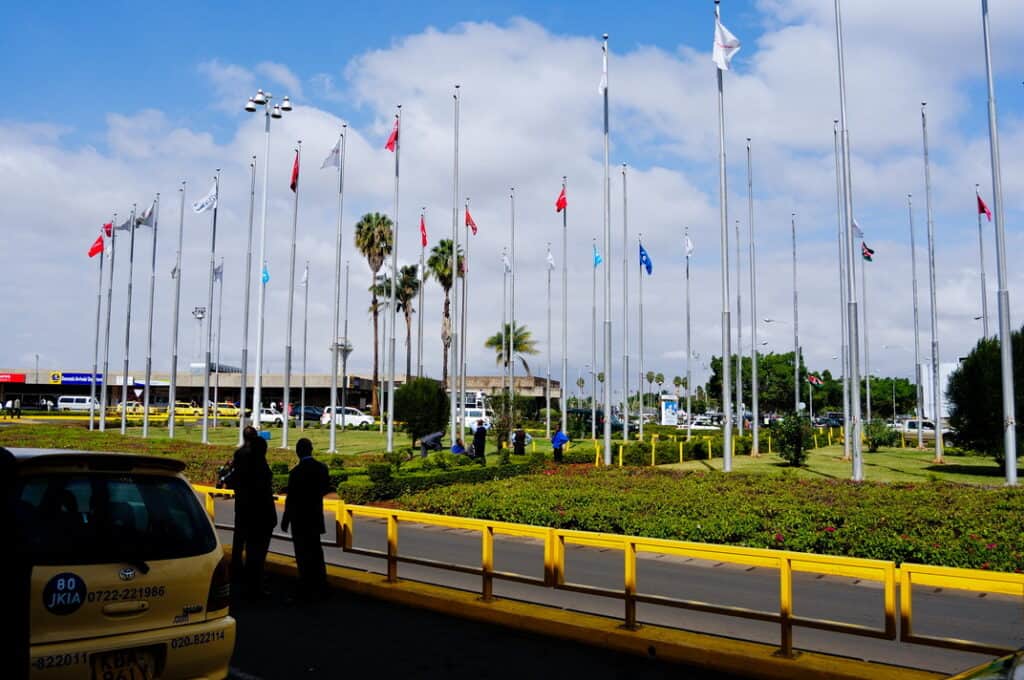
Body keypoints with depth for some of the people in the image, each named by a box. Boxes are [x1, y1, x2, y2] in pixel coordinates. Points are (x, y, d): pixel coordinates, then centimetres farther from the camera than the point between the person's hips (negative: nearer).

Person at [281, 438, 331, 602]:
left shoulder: (296, 472, -19)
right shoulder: (322, 468, -2)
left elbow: (291, 499, -16)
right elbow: (326, 489, 10)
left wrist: (285, 521, -6)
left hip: (300, 519, -6)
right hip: (316, 517, 6)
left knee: (303, 555, 2)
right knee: (316, 552, 17)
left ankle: (306, 591, 7)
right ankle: (321, 588, 24)